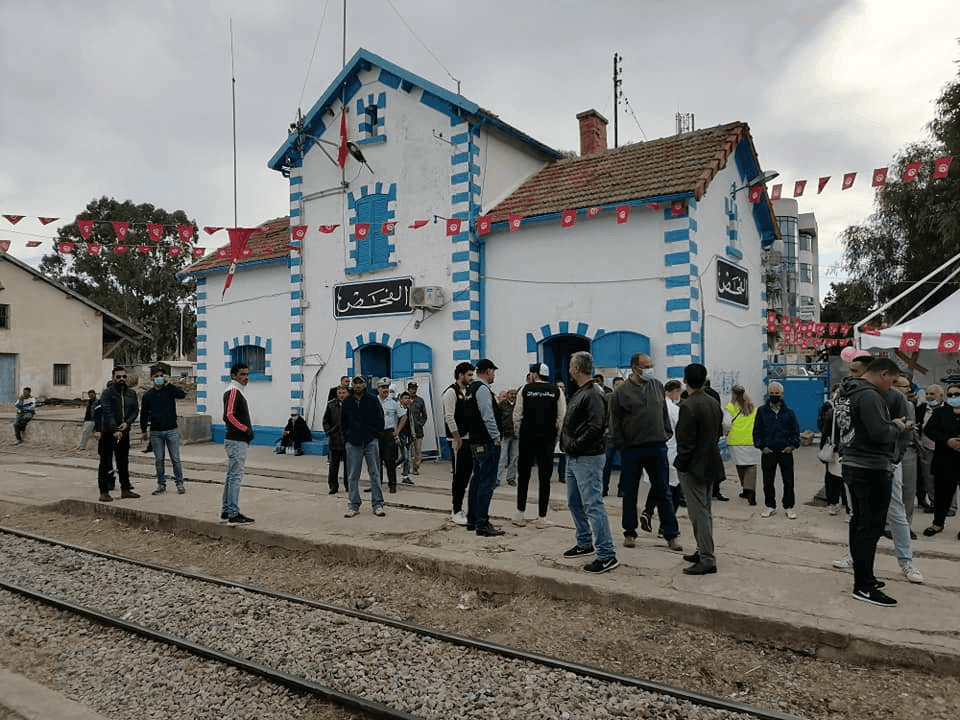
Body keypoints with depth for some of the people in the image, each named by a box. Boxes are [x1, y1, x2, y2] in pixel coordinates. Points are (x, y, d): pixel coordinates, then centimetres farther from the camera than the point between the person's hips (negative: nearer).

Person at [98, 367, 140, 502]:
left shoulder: (131, 393, 10)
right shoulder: (108, 393, -7)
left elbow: (135, 410, 7)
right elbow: (107, 413, -14)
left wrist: (127, 423, -11)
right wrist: (114, 430, -20)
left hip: (124, 432, 6)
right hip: (108, 433, -5)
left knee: (123, 462, 13)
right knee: (106, 464, -1)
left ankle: (125, 489, 22)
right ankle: (104, 492, 3)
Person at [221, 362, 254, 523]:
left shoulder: (238, 391, 19)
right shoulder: (233, 391, -13)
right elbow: (229, 415, -23)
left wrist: (247, 430, 14)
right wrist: (246, 429, -15)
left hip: (239, 440, 11)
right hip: (236, 441, -11)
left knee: (231, 476, 14)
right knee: (235, 476, -8)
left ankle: (226, 511, 22)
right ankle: (233, 514, -5)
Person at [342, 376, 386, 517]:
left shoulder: (372, 401, 2)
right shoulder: (347, 402, 8)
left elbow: (380, 419, 5)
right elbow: (343, 422, 16)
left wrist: (375, 434, -1)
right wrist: (346, 438, 8)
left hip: (371, 442, -1)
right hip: (353, 443, 2)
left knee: (375, 474, 1)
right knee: (353, 475, 4)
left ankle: (377, 504, 7)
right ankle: (353, 505, 11)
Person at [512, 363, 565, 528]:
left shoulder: (525, 389, 0)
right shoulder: (557, 391, 2)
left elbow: (517, 415, 0)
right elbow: (562, 417, -1)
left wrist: (519, 435, 12)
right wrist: (556, 437, 9)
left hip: (527, 438, 0)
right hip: (547, 439, 0)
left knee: (523, 477, 11)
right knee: (544, 478, 5)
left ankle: (520, 515, 14)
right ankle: (541, 518, 8)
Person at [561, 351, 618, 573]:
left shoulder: (593, 395, -16)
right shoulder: (579, 393, 15)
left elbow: (596, 427, -25)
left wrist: (574, 445, -19)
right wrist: (567, 445, 11)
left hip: (587, 458, -10)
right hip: (574, 458, 11)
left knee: (593, 505, -9)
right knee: (574, 503, 18)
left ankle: (607, 555, -5)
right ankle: (585, 544, 31)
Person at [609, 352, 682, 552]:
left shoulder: (657, 386, 8)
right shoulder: (621, 392, -5)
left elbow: (664, 413, 16)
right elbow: (614, 422, -2)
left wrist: (667, 435, 9)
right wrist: (621, 444, -5)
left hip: (657, 448, 3)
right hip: (631, 450, -2)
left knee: (663, 492, 6)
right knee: (630, 493, 8)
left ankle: (671, 535, 14)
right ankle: (629, 533, 22)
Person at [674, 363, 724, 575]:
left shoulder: (688, 406, -20)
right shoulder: (714, 403, 7)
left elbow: (686, 442, -21)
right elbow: (717, 433, 14)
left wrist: (681, 465, -10)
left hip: (694, 466, -9)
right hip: (711, 464, 9)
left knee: (699, 513, -3)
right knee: (705, 511, 18)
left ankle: (707, 560, 1)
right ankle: (704, 551, 29)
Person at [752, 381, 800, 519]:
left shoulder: (789, 413, 7)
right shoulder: (762, 412, 5)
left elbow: (796, 430, 10)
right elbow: (757, 430, 7)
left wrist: (792, 445, -2)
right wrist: (761, 446, -2)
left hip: (786, 451, 0)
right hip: (768, 451, 0)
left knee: (788, 481, 2)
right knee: (768, 481, 5)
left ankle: (789, 507, 13)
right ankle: (770, 506, 17)